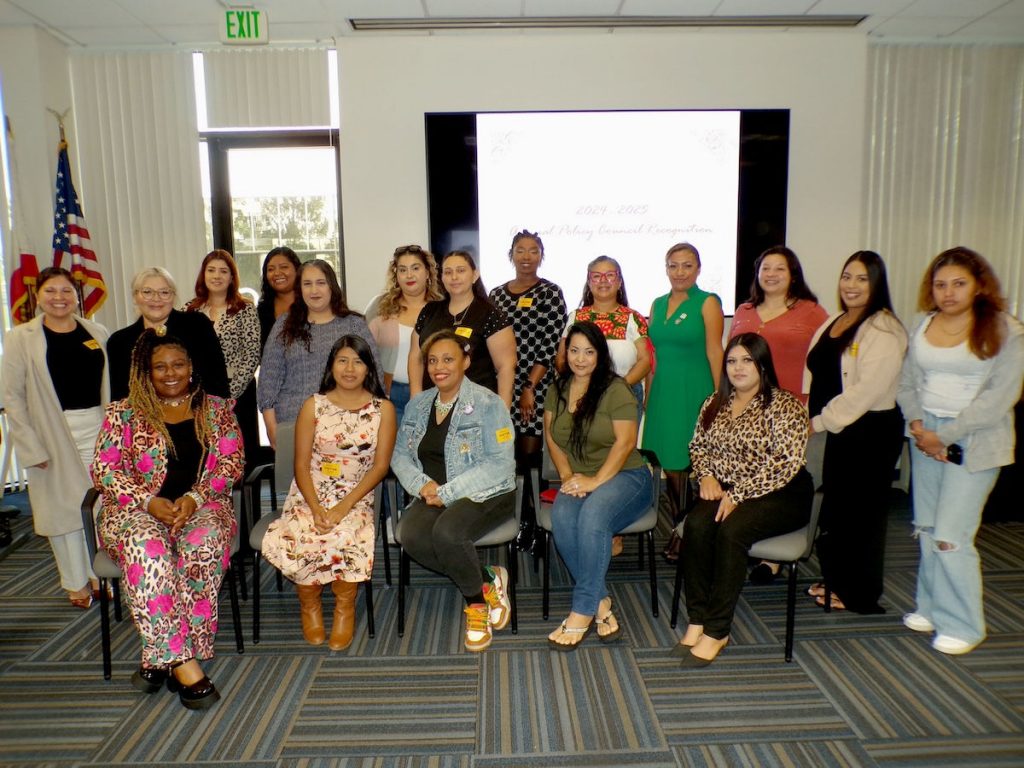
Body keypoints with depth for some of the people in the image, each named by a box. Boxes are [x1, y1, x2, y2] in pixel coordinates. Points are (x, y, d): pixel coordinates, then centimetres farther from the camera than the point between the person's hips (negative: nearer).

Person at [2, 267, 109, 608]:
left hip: (97, 427, 2)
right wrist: (31, 448, -8)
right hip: (52, 434, -2)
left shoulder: (97, 333, 8)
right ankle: (77, 583, 22)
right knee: (63, 506, 6)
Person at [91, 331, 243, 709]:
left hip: (201, 505, 0)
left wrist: (194, 498, -15)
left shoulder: (216, 409, 11)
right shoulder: (123, 413, 11)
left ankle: (161, 658, -26)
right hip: (137, 509, 0)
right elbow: (104, 469, 2)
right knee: (147, 548, -35)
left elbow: (231, 463, 2)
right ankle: (183, 662, -34)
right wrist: (150, 501, -15)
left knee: (205, 544, -35)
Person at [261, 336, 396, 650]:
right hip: (309, 494, 1)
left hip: (357, 497, -1)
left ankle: (345, 605, 0)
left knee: (343, 538, -32)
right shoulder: (313, 406, 3)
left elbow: (380, 466, -4)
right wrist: (316, 509, -15)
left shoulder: (383, 409, 1)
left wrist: (343, 507, -15)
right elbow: (301, 464, 0)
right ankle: (309, 603, 6)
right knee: (288, 540, -28)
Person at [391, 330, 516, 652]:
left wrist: (447, 491, -18)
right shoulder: (417, 404, 12)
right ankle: (487, 580, -5)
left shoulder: (488, 403, -7)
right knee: (411, 536, -26)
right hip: (434, 495, 5)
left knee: (446, 531, -33)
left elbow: (500, 465, -14)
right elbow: (400, 454, 12)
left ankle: (476, 601, -3)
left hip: (485, 494, -5)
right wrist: (422, 483, -9)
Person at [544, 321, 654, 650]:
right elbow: (551, 435, 11)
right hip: (579, 480, 4)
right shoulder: (557, 389, 13)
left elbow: (625, 441, -11)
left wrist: (596, 480, -20)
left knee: (593, 514, -36)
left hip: (623, 476, -4)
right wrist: (567, 476, -4)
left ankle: (583, 611, -25)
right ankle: (600, 601, -17)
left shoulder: (616, 389, -4)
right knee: (561, 516, -30)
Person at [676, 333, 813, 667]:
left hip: (777, 496, -5)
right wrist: (706, 476, -4)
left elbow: (784, 462, -16)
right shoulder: (715, 403, 13)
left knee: (731, 530, -32)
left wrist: (738, 494, -21)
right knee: (696, 524, -26)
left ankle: (716, 631, -22)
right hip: (725, 491, 5)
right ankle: (697, 620, -19)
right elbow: (698, 446, 17)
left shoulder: (784, 405, -7)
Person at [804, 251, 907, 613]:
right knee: (834, 505, 16)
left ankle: (859, 595, 20)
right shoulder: (834, 323, 12)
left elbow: (867, 390, -23)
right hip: (840, 429, 8)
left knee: (861, 510, 4)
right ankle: (836, 579, 33)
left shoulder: (883, 329, -15)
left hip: (872, 432, -8)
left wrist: (820, 422, -19)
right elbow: (816, 375, 16)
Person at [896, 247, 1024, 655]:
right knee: (927, 530, 11)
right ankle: (930, 608, 26)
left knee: (951, 536, -7)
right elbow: (907, 383, 10)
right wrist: (918, 425, -6)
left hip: (974, 443, -5)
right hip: (927, 438, 5)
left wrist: (945, 436, -15)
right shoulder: (923, 327, 8)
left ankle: (962, 625, 10)